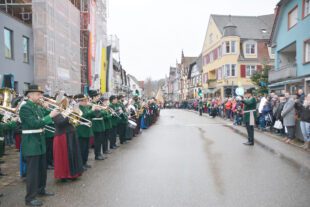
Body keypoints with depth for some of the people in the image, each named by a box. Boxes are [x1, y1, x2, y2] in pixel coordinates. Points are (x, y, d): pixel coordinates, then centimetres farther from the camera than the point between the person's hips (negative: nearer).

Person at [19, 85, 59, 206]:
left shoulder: (38, 108, 11)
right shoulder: (25, 108, -16)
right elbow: (34, 123, -27)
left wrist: (53, 116, 3)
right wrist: (50, 116, -25)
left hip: (40, 142, 9)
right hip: (31, 144, -9)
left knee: (42, 169, 19)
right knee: (32, 171, -1)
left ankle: (41, 190, 36)